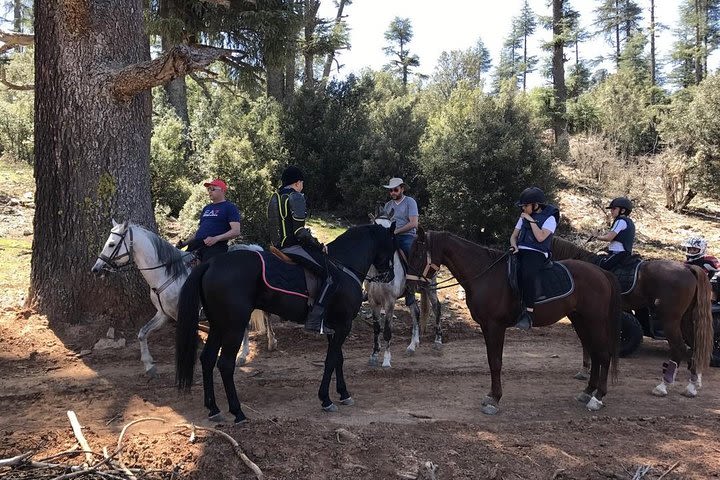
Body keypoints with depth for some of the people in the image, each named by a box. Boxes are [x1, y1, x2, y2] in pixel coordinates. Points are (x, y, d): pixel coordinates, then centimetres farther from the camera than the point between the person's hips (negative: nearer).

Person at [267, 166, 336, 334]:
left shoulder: (274, 198, 15)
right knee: (331, 276, -10)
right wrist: (319, 246, -8)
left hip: (278, 245, 10)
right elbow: (299, 232, -19)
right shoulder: (296, 197, -12)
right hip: (294, 247, -10)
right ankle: (315, 320, -18)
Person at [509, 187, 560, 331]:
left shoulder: (550, 217, -1)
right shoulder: (524, 216, 19)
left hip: (537, 254, -7)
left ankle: (529, 312, -37)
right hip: (520, 252, 7)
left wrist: (531, 221, -10)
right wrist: (514, 245, -2)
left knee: (527, 275, -36)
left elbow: (541, 237, -15)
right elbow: (514, 235, 20)